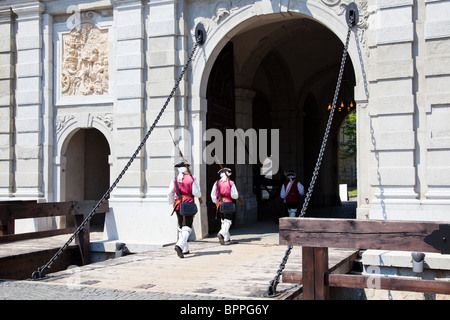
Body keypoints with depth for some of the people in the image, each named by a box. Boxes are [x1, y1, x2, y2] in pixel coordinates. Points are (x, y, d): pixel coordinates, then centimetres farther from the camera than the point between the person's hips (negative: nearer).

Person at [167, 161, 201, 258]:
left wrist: (172, 204, 15)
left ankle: (185, 249, 21)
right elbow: (197, 193, -8)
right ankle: (179, 245, -27)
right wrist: (199, 193, 15)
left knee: (181, 228, 16)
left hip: (178, 206, 4)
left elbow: (169, 194, 0)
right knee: (187, 228, -6)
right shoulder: (192, 179, -5)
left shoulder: (175, 180, 3)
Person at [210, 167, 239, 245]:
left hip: (220, 205, 4)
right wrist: (237, 194, 17)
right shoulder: (231, 183, -4)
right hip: (228, 203, -4)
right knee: (227, 221, -5)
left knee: (223, 221, 16)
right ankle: (221, 233, -30)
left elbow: (213, 196, 4)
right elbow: (235, 195, -6)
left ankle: (226, 239, 20)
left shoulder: (216, 183, 5)